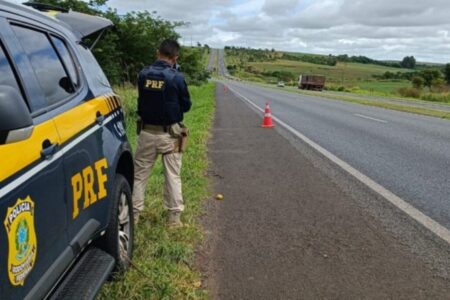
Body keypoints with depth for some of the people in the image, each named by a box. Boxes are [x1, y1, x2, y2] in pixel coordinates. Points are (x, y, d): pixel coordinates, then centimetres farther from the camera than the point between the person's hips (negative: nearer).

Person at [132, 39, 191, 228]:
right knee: (173, 176, 9)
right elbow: (186, 106, -2)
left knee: (139, 174, 15)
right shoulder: (176, 78, -13)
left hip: (147, 132, 2)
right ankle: (174, 217, 14)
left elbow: (142, 99, 9)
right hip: (169, 134, -2)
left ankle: (134, 212, 21)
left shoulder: (143, 74, -4)